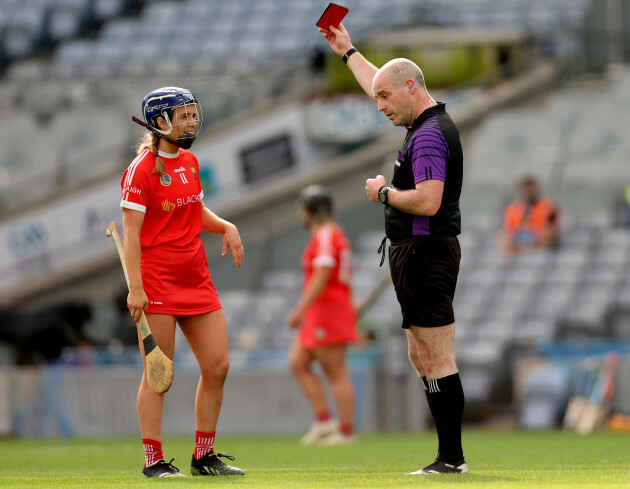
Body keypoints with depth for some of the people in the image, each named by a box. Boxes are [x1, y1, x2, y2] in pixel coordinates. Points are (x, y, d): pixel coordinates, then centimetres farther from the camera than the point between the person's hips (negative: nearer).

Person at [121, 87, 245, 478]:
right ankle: (154, 461, 2)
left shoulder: (189, 161, 14)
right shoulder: (142, 169, -11)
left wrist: (226, 227, 7)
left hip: (197, 280, 8)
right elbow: (131, 233, -14)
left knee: (217, 366, 5)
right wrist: (135, 287, -20)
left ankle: (204, 456, 15)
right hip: (157, 283, -8)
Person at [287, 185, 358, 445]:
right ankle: (323, 419, 5)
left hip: (327, 308, -10)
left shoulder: (325, 235, -13)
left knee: (336, 373, -6)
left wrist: (300, 309, -24)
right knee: (297, 363, 8)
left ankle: (346, 431, -3)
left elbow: (321, 276, -22)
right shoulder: (335, 235, 19)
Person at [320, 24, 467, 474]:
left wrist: (384, 193, -11)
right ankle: (450, 456, 11)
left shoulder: (429, 135, -16)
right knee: (422, 357, 12)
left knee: (437, 360, -10)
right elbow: (380, 86, 34)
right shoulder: (431, 122, 15)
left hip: (425, 253, -11)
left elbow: (427, 202, -28)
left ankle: (452, 458, -10)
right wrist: (348, 52, 44)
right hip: (421, 253, 11)